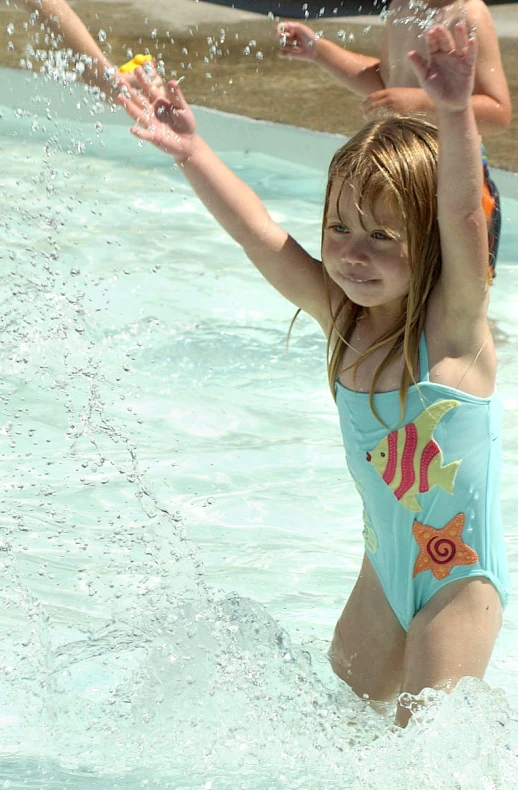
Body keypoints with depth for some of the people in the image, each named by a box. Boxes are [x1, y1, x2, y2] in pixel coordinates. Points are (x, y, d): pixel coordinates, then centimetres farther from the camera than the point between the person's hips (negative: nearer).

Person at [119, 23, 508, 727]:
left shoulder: (454, 323, -21)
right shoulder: (342, 316, -7)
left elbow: (463, 215, -38)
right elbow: (259, 235, -9)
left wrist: (455, 115, -53)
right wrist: (191, 153, -19)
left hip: (461, 581, -6)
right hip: (384, 570, 6)